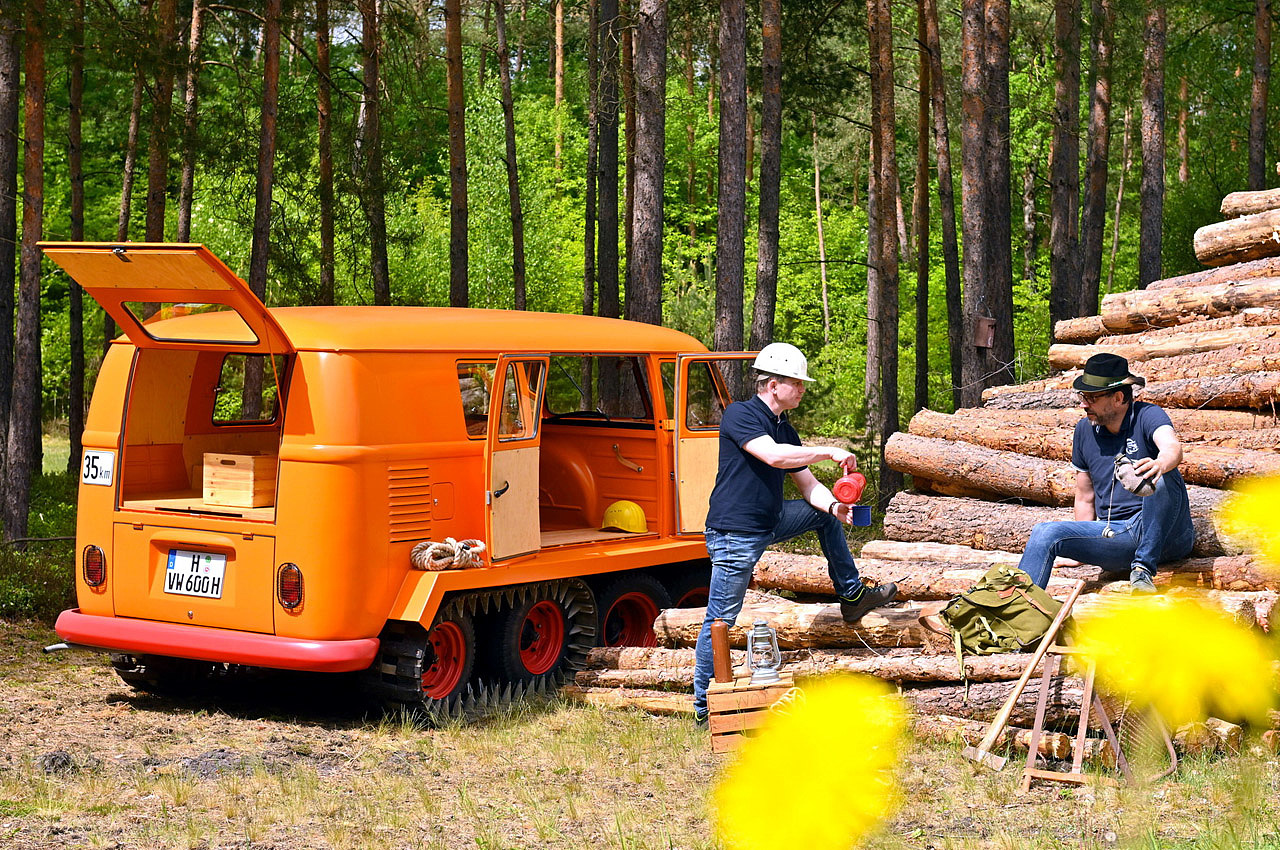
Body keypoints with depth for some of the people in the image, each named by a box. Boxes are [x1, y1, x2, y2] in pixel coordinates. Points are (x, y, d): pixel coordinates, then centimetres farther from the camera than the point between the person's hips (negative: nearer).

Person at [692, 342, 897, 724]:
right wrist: (829, 452, -25)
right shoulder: (739, 414, -15)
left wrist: (832, 504, -10)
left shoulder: (785, 430, 10)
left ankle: (852, 596, 27)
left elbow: (808, 485, 11)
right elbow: (773, 455, -31)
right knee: (720, 618, -4)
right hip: (735, 534, -8)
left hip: (769, 524, 8)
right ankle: (704, 706, 4)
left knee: (824, 514, 16)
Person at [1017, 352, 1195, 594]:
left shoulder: (1146, 416, -6)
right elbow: (1085, 497, 20)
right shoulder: (1085, 430, 11)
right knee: (1045, 533, -16)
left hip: (1167, 534, -5)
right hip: (1113, 533, 5)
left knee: (1160, 478, -35)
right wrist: (1086, 551, 18)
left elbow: (1173, 447, -30)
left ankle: (1143, 568, -31)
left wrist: (1159, 464, -54)